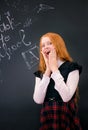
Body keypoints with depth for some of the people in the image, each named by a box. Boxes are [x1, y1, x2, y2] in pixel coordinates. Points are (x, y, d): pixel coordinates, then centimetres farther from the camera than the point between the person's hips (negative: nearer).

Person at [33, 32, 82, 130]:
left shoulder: (72, 67, -6)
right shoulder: (40, 72, 6)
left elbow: (66, 97, -20)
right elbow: (38, 100, -9)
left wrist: (54, 68, -14)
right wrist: (48, 70, -10)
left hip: (66, 117, -3)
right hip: (47, 118, 4)